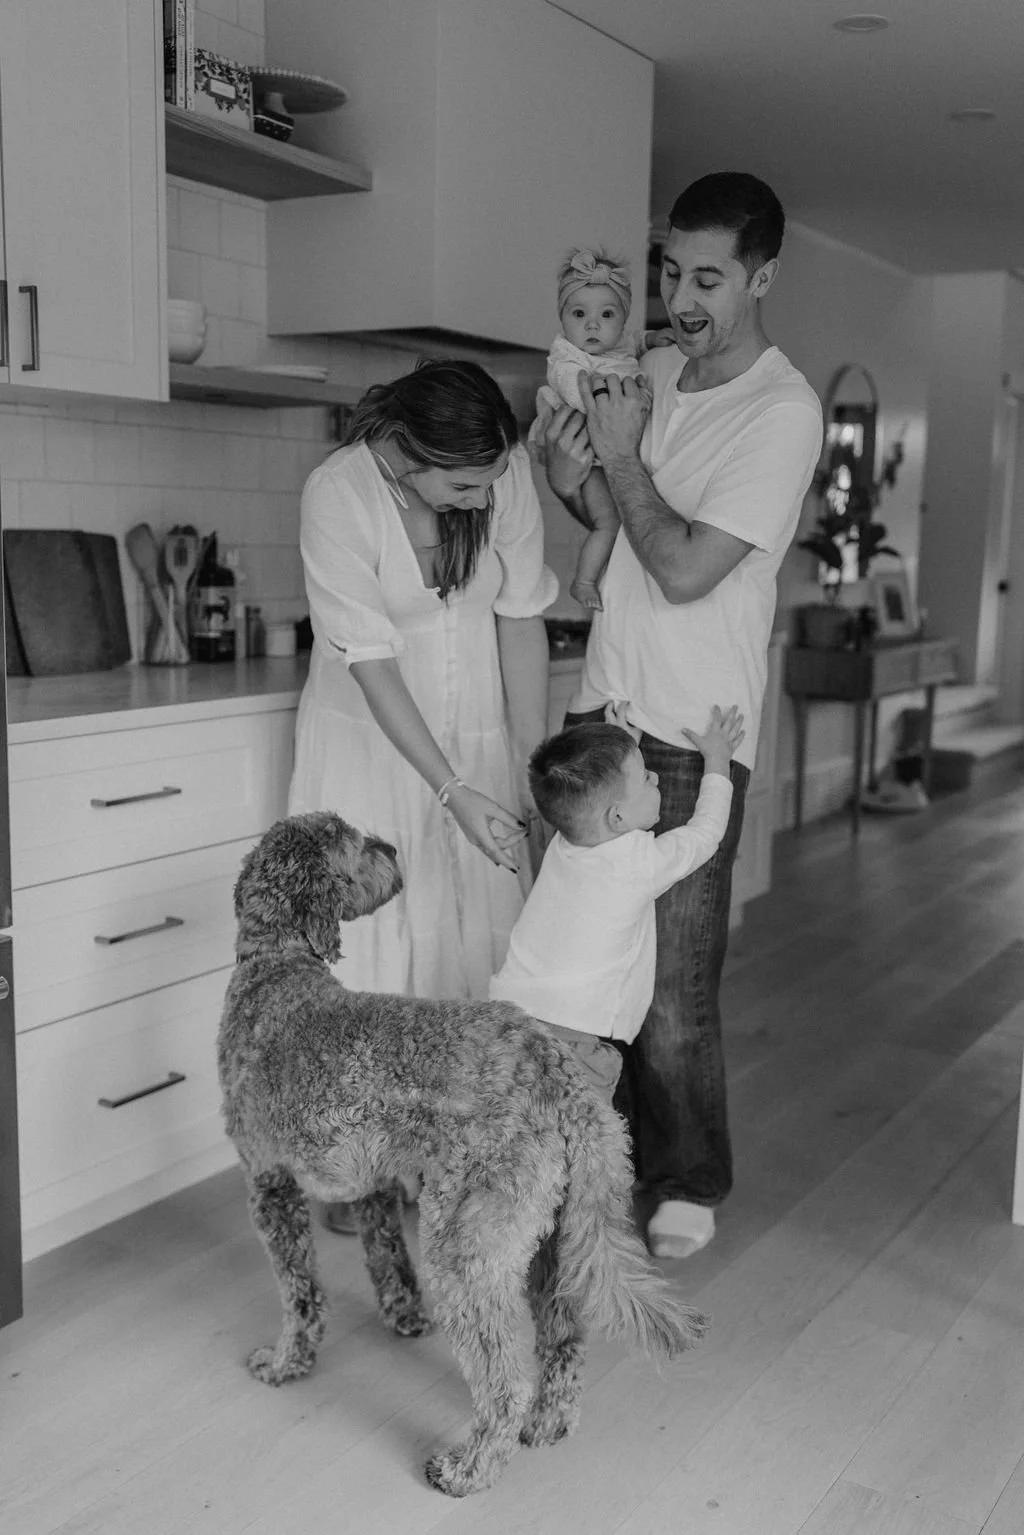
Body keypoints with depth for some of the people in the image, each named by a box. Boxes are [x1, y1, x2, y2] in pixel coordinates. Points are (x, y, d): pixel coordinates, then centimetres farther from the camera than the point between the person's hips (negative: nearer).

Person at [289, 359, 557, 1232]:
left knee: (487, 935, 3)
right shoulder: (338, 493, -23)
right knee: (370, 941, 0)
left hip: (479, 735, 3)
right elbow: (371, 663, -21)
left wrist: (534, 767, -8)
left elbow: (521, 622, -8)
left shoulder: (507, 470, -14)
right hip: (370, 742, -3)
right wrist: (454, 792, -23)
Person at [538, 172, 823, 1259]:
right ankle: (609, 1154, 31)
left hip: (689, 734, -7)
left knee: (672, 987, 0)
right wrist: (570, 480, -1)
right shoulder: (657, 370, 10)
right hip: (602, 706, 7)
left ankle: (690, 1184, 22)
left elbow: (686, 570, -19)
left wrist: (621, 457, -9)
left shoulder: (784, 413, -13)